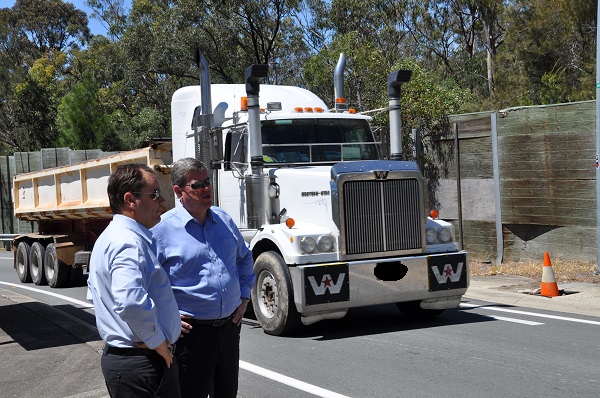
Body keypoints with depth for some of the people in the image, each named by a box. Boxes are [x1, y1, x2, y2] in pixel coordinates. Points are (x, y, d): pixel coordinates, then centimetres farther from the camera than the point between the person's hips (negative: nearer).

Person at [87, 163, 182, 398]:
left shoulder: (110, 237, 15)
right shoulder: (129, 242, -20)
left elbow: (96, 292, 28)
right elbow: (131, 302, -36)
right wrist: (156, 341, -20)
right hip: (139, 363, -10)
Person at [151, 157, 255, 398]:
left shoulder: (223, 220, 8)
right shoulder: (163, 228, -12)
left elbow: (244, 257, 24)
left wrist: (244, 296, 16)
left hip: (229, 325, 6)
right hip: (191, 331, -6)